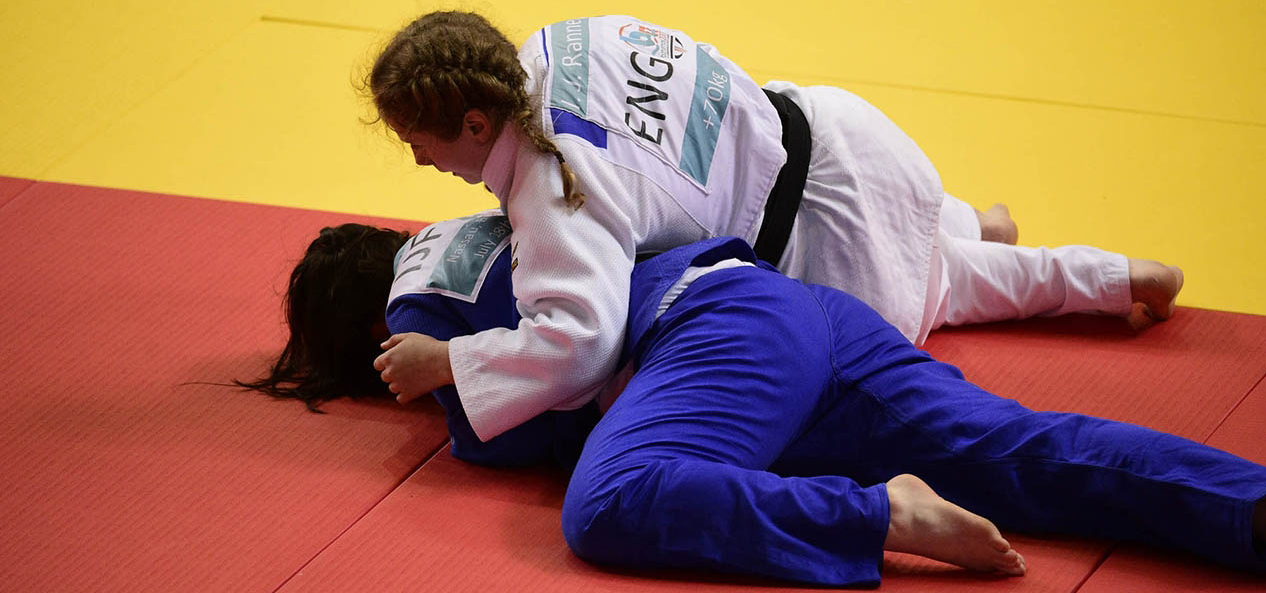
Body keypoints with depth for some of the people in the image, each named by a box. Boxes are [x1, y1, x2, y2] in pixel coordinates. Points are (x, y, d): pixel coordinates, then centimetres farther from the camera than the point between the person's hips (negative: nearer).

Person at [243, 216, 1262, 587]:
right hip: (813, 310, 8)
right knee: (1020, 452, -12)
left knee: (607, 509, -29)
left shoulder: (415, 302, 10)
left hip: (726, 331, -8)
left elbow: (501, 437, 2)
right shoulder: (473, 240, 36)